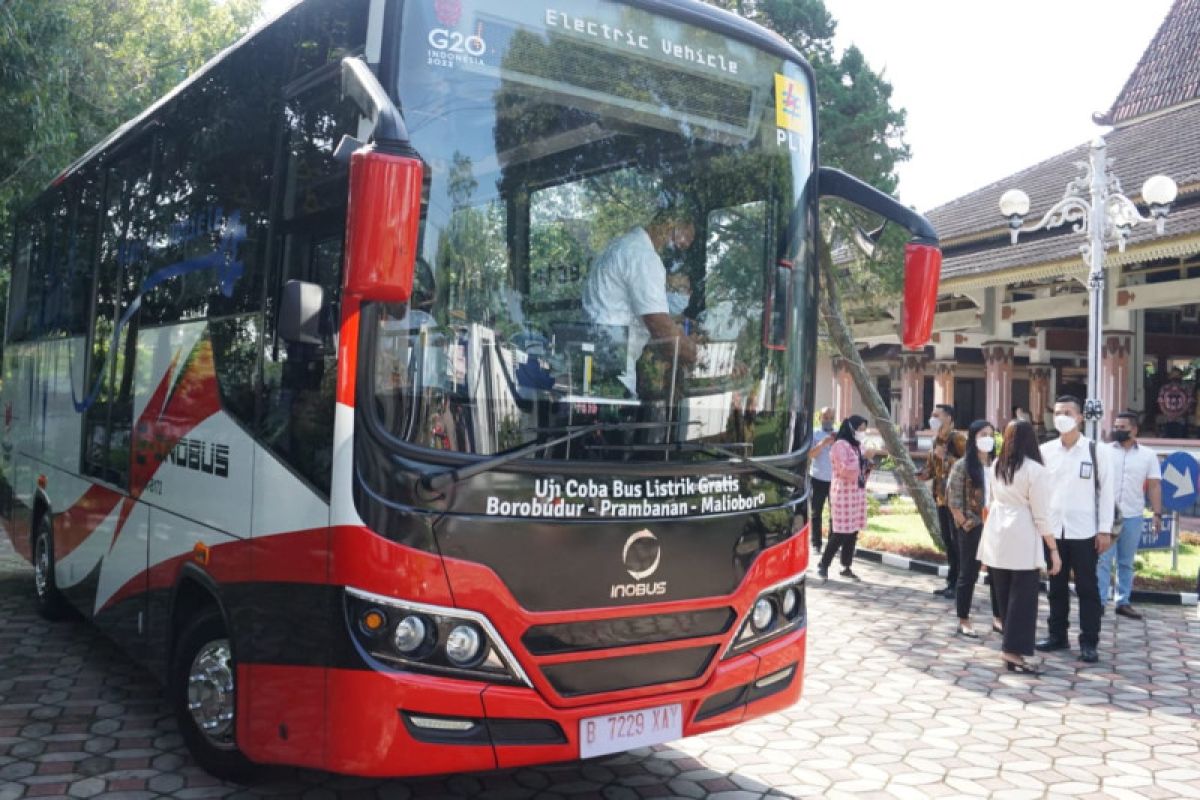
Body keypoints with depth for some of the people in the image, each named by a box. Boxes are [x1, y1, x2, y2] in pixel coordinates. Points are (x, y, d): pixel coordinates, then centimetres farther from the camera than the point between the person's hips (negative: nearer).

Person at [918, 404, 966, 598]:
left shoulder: (958, 439, -10)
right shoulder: (936, 441, 14)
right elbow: (931, 468, 17)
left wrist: (946, 457, -22)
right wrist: (917, 475, -1)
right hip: (941, 498, 8)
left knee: (957, 541, -5)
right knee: (947, 541, 13)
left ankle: (959, 584, 2)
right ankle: (952, 582, 20)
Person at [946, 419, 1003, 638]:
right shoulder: (962, 465, -6)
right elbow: (953, 500, -8)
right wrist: (964, 523, -10)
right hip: (972, 528, -4)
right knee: (968, 574, 3)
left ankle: (998, 619, 21)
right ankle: (963, 622, 12)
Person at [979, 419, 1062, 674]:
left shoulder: (996, 466, 8)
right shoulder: (1035, 471, -11)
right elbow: (1042, 515, -11)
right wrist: (1053, 550, -6)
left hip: (996, 538, 6)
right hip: (1022, 541, -6)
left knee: (1004, 594, 14)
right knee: (1022, 597, 0)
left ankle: (1011, 645, 24)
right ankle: (1013, 650, -3)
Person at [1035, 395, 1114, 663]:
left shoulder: (1096, 450, -3)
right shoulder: (1045, 451, 3)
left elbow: (1105, 491, -2)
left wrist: (1105, 530, -6)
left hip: (1084, 531, -3)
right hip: (1053, 530, 3)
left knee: (1087, 588, 4)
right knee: (1057, 586, 13)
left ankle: (1089, 642, 11)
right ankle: (1057, 635, 24)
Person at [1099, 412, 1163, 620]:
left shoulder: (1148, 455, 5)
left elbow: (1154, 486, 4)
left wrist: (1157, 514, -4)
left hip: (1133, 517, 2)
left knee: (1126, 562, 10)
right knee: (1103, 560, -3)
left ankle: (1123, 602, 17)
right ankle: (1100, 601, -1)